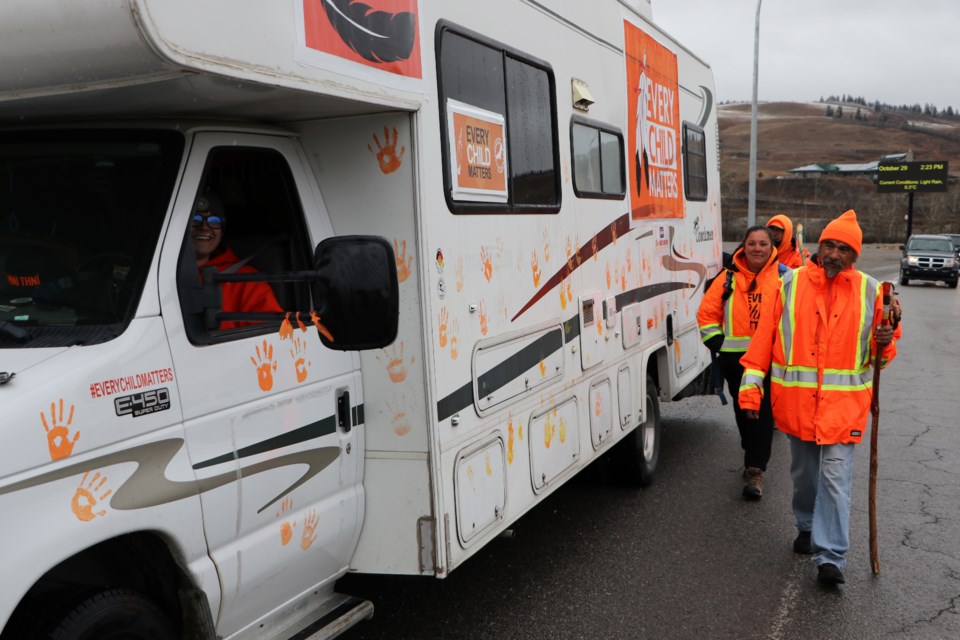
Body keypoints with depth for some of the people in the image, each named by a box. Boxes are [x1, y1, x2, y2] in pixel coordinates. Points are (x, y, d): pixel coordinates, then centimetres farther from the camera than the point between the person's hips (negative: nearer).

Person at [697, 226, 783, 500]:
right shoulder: (729, 277, 4)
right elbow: (707, 313, 8)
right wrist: (717, 342, -1)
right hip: (736, 357, 3)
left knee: (762, 413, -8)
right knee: (743, 411, 14)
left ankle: (755, 471, -5)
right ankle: (754, 457, 35)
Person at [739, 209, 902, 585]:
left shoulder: (869, 291, 3)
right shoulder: (790, 284, 1)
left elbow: (881, 352, 11)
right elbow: (765, 337, 1)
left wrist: (882, 345, -13)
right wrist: (751, 386, -2)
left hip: (844, 402, -1)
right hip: (797, 399, 1)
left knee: (836, 477, -5)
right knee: (803, 472, 16)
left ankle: (830, 557, 0)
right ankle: (807, 527, 39)